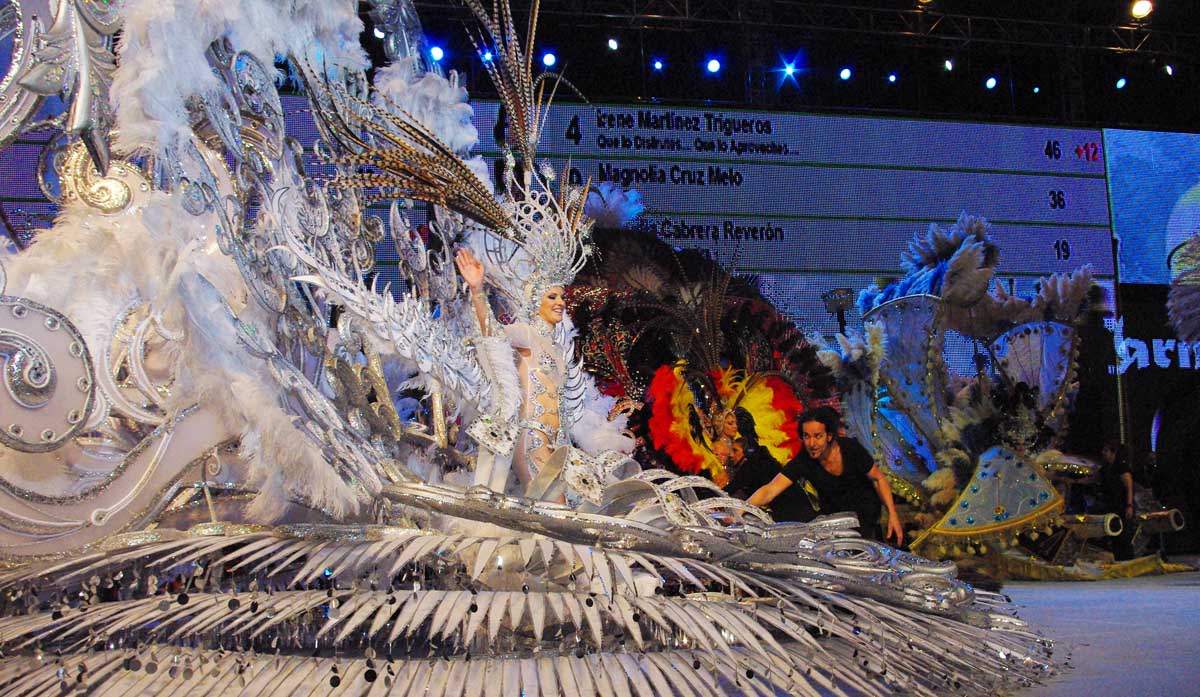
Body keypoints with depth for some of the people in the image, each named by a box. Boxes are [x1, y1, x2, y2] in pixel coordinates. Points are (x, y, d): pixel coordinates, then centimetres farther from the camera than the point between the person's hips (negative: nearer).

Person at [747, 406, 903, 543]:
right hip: (831, 513, 3)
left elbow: (878, 478, -8)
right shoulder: (802, 462, -20)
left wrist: (892, 514, -15)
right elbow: (770, 490, -30)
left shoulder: (850, 448, -21)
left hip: (864, 506, -3)